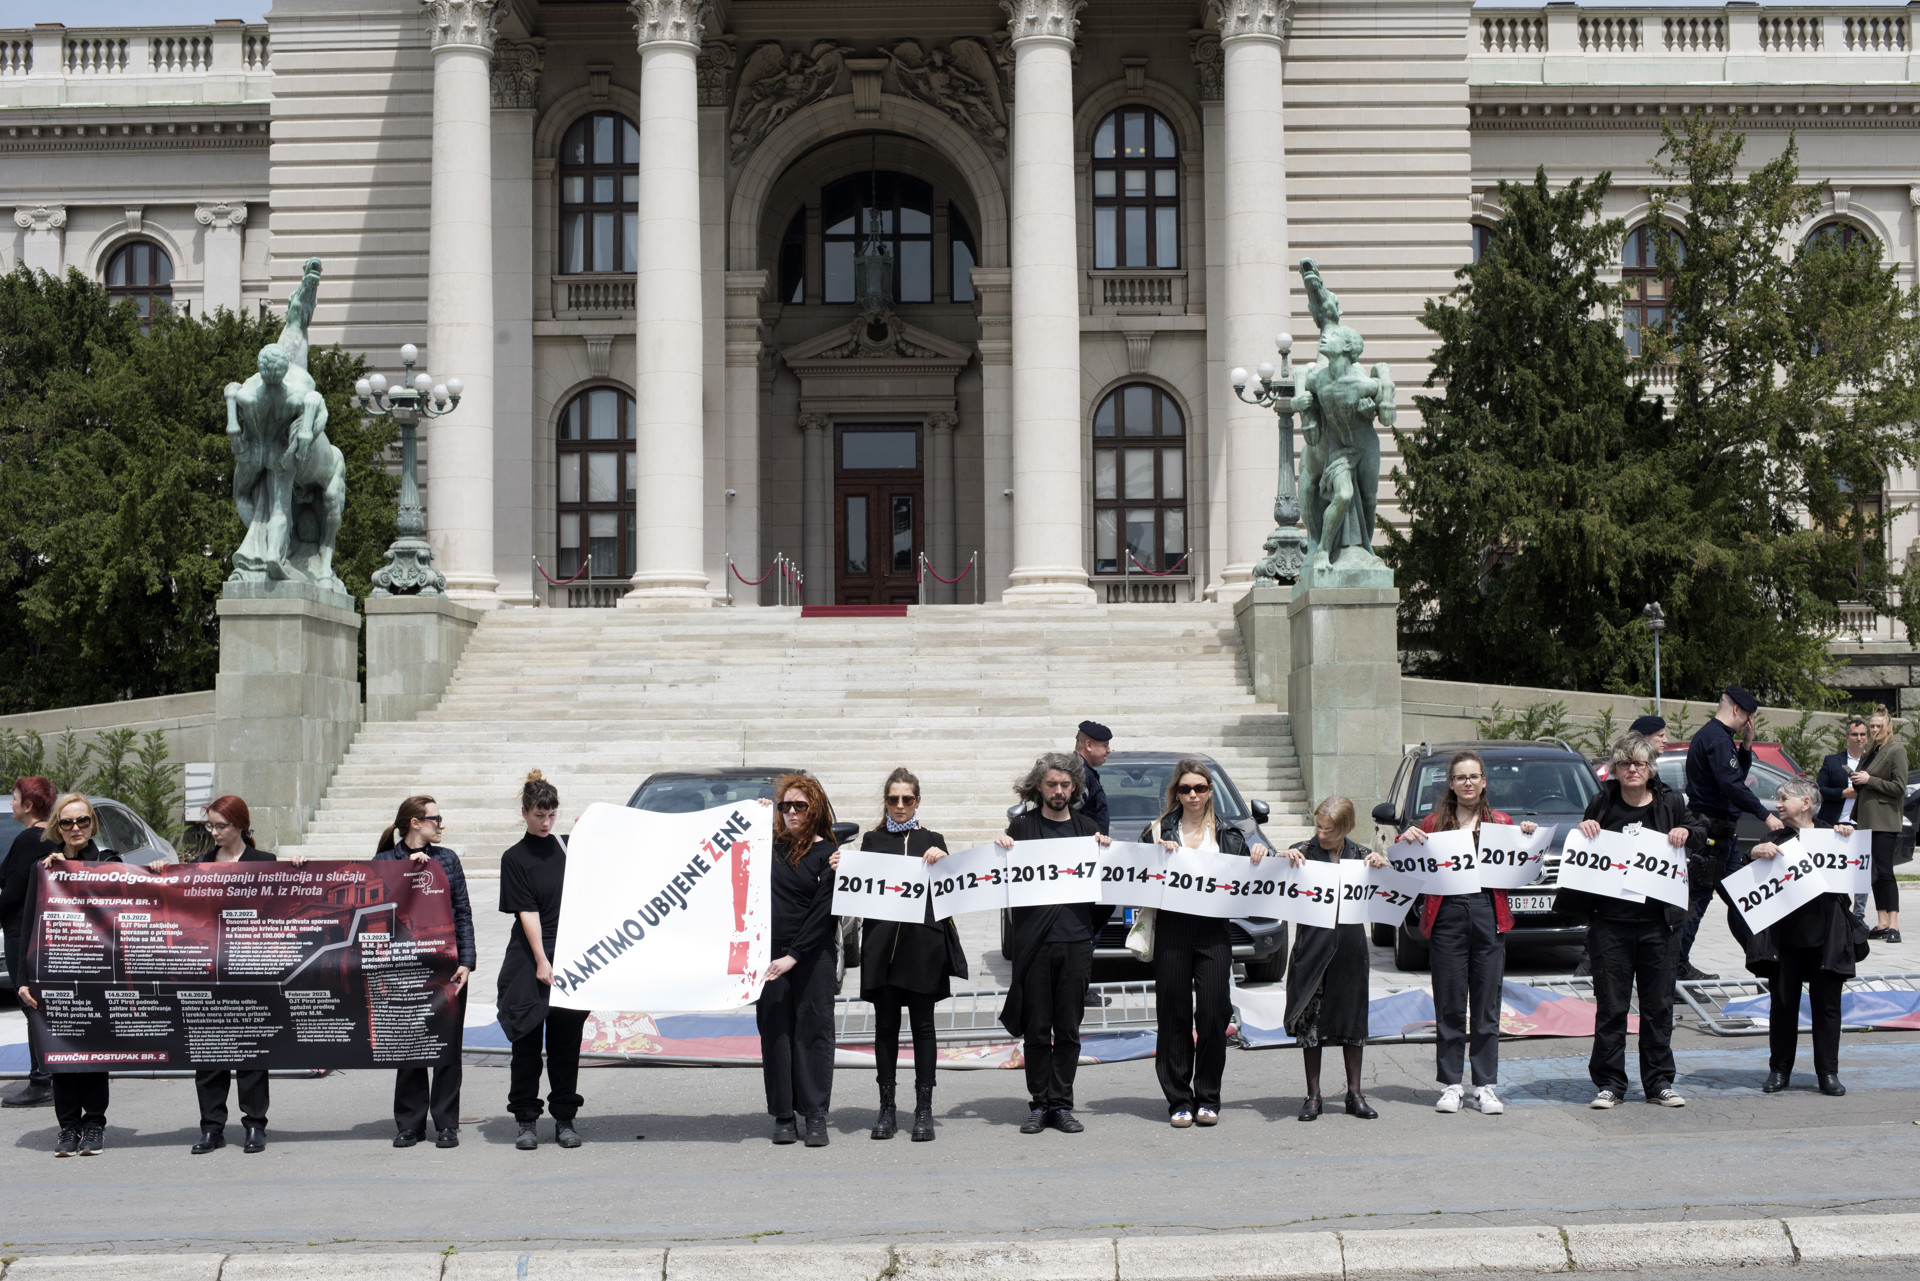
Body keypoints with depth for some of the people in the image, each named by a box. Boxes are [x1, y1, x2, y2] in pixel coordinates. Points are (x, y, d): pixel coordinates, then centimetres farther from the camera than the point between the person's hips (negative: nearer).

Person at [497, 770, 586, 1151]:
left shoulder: (568, 848, 10)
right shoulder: (515, 858, -1)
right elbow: (527, 912, -8)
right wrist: (542, 962, -13)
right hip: (529, 959, -3)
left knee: (566, 1040, 5)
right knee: (527, 1041, 2)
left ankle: (565, 1119, 13)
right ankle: (525, 1120, 10)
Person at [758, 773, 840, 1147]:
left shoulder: (827, 854, -2)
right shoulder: (769, 845, 9)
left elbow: (823, 914, -6)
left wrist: (793, 956, -14)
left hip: (813, 955, -3)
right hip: (771, 954, 3)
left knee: (813, 1031, -1)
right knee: (775, 1032, 3)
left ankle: (815, 1116, 3)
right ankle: (783, 1116, 9)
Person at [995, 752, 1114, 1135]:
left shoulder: (1087, 827, 12)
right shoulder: (1022, 826, 5)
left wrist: (1107, 851, -4)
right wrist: (1001, 849, -15)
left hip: (1076, 941, 2)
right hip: (1035, 941, -2)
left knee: (1068, 1029, 5)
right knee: (1036, 1028, 2)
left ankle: (1061, 1104, 12)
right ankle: (1039, 1104, 11)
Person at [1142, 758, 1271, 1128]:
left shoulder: (1229, 835, 14)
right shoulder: (1158, 832, 9)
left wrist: (1260, 855, -2)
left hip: (1213, 932, 1)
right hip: (1172, 930, -1)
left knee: (1214, 1014, -4)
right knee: (1175, 1017, 1)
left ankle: (1208, 1099, 9)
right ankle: (1179, 1101, 9)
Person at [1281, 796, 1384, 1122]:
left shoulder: (1361, 854, 7)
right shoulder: (1304, 851, 1)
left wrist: (1382, 865, -8)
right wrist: (1286, 859, -21)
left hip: (1350, 945, 2)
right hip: (1312, 945, -2)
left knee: (1353, 1017, 7)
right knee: (1310, 1019, 1)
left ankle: (1355, 1094, 17)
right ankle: (1313, 1096, 10)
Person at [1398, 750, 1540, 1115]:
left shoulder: (1501, 823, 12)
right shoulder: (1434, 823, 11)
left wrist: (1529, 840, -2)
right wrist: (1405, 841, -3)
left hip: (1489, 916, 1)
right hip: (1447, 915, 0)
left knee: (1487, 1004, 3)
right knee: (1449, 1005, 1)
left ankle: (1486, 1087, 9)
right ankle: (1451, 1085, 8)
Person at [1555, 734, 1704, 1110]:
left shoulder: (1670, 802, 5)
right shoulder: (1602, 804, 5)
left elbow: (1701, 833, 18)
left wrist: (1686, 833, -4)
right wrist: (1585, 828, -6)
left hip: (1657, 922, 1)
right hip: (1610, 922, -1)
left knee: (1658, 1005, 7)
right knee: (1611, 1005, 2)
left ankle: (1659, 1082, 17)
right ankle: (1609, 1084, 9)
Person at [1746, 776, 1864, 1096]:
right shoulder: (1777, 839, 12)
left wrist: (1850, 836, -10)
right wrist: (1758, 852, -25)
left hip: (1826, 936, -1)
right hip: (1784, 935, 1)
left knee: (1827, 1004, 3)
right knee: (1783, 1004, 5)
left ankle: (1828, 1072, 11)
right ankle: (1779, 1070, 14)